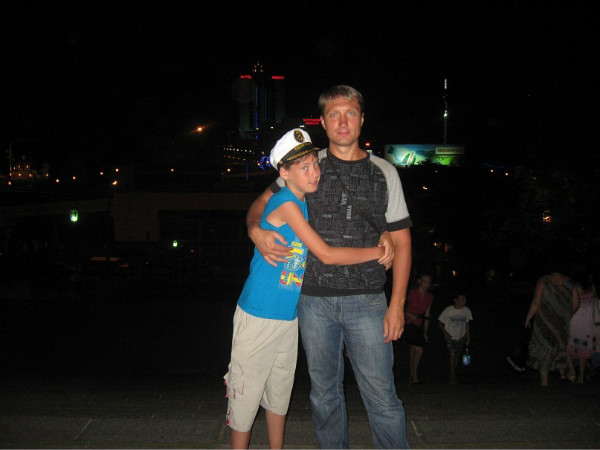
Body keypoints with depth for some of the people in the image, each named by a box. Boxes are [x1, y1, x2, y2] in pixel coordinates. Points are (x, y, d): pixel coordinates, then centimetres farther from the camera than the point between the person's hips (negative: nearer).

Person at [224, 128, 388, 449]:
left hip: (289, 317, 8)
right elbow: (326, 255, -21)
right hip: (258, 317, -8)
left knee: (279, 392, 18)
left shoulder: (306, 204, 6)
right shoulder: (285, 203, -18)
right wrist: (379, 251, -13)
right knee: (246, 393, 5)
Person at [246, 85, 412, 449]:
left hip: (366, 300, -1)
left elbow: (401, 241, 5)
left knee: (382, 396, -1)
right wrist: (256, 231, -9)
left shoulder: (384, 173, 5)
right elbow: (262, 203, 15)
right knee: (325, 394, 13)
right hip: (315, 299, 2)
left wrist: (397, 305, -2)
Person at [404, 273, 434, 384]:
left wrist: (425, 333, 12)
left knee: (414, 351, 6)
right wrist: (410, 315, -21)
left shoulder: (430, 297, 8)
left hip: (419, 326, 5)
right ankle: (415, 375, -3)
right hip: (409, 324, -5)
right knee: (419, 350, -14)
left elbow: (427, 316, 12)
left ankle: (411, 377, 15)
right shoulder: (412, 293, -8)